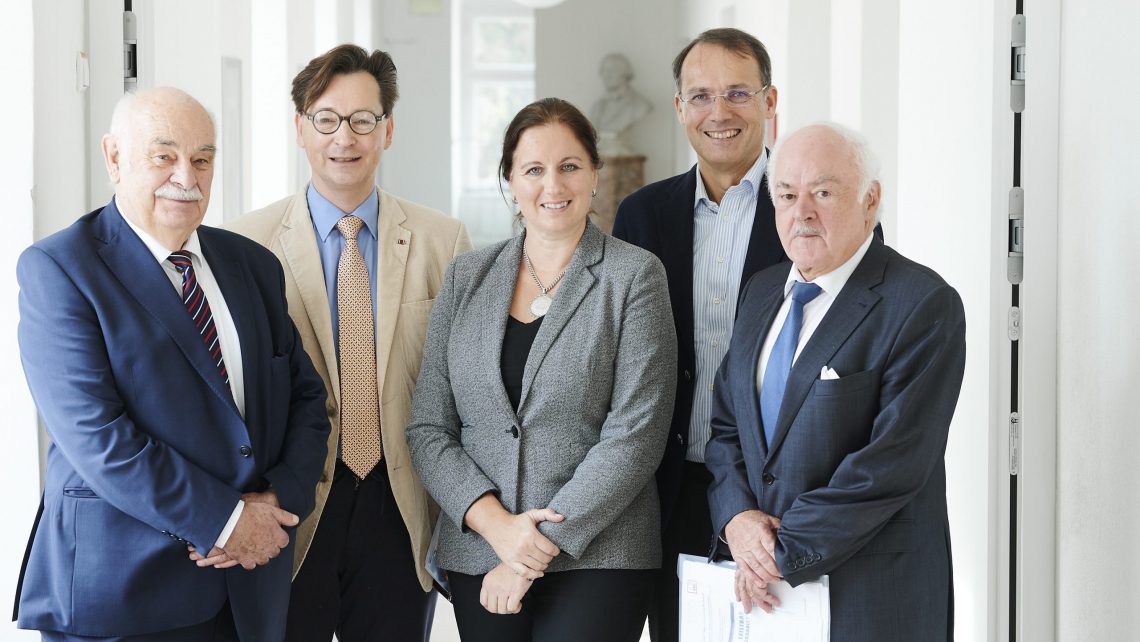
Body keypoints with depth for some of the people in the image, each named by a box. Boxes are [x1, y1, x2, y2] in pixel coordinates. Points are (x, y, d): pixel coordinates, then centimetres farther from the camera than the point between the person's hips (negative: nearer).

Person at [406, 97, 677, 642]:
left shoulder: (635, 275, -2)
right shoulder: (467, 276, 8)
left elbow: (635, 435, -9)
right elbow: (428, 428, 5)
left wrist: (543, 546, -13)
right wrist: (495, 522, -10)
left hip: (596, 554, -3)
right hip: (478, 554, 3)